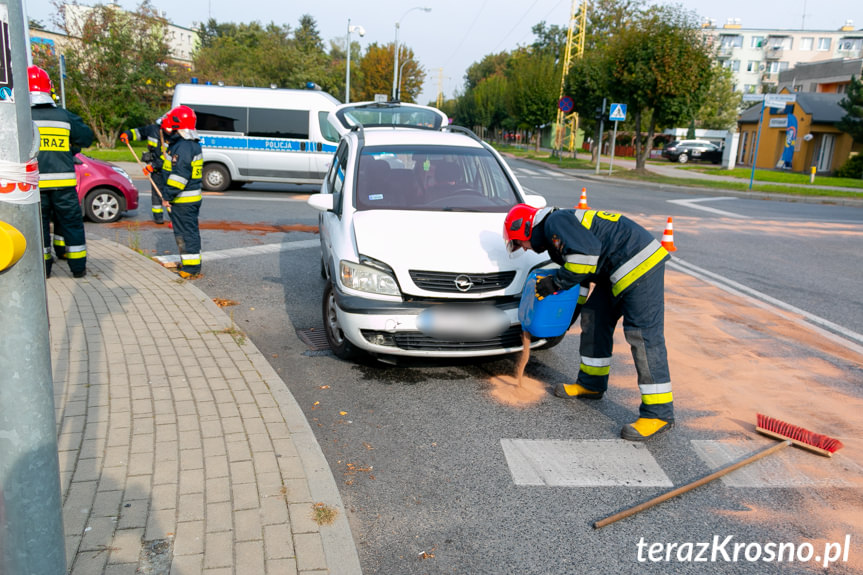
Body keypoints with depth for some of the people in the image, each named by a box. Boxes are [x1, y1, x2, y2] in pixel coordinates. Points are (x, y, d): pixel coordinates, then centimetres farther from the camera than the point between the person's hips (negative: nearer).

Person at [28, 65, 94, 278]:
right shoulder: (63, 116, 3)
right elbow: (86, 137, 13)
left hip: (35, 181, -1)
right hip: (64, 181, 2)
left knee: (39, 223, 10)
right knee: (71, 221, 10)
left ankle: (44, 267, 15)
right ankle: (78, 266, 14)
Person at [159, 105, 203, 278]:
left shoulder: (183, 147, -20)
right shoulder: (192, 145, 14)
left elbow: (179, 175, -24)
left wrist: (167, 196, -18)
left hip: (183, 200, -10)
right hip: (192, 198, 10)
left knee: (185, 233, -5)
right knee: (191, 231, 17)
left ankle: (191, 268, -2)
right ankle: (190, 263, 28)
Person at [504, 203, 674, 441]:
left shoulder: (555, 222, -9)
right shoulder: (556, 241, 22)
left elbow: (586, 254, -22)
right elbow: (580, 276, 31)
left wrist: (555, 282, -13)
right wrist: (573, 310, 34)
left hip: (639, 261, -11)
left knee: (643, 334, -12)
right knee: (594, 319, 17)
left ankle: (659, 413, -9)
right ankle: (591, 384, 30)